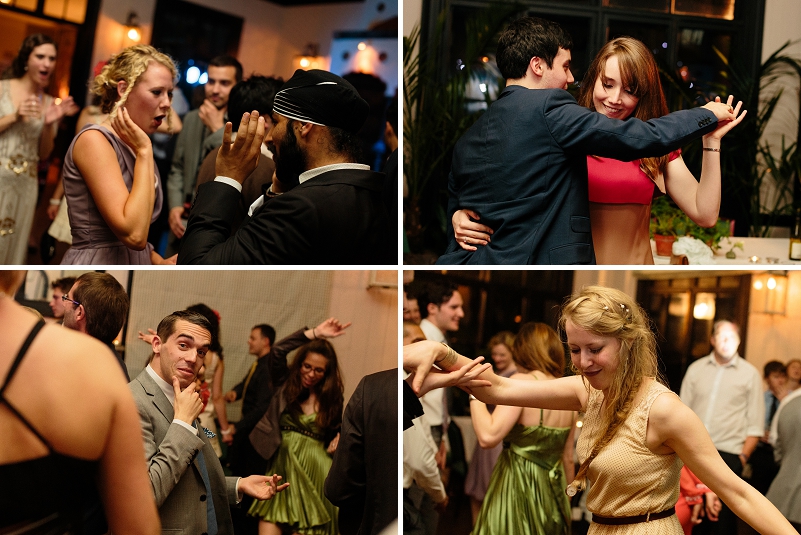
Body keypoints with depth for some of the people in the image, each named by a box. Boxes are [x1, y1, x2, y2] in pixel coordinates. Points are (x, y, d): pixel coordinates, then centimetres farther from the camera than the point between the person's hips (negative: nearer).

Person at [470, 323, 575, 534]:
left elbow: (488, 436, -26)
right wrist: (566, 502, 23)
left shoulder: (522, 382, -15)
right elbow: (568, 458, 12)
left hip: (517, 492, -6)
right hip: (552, 493, 6)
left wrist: (475, 393, -14)